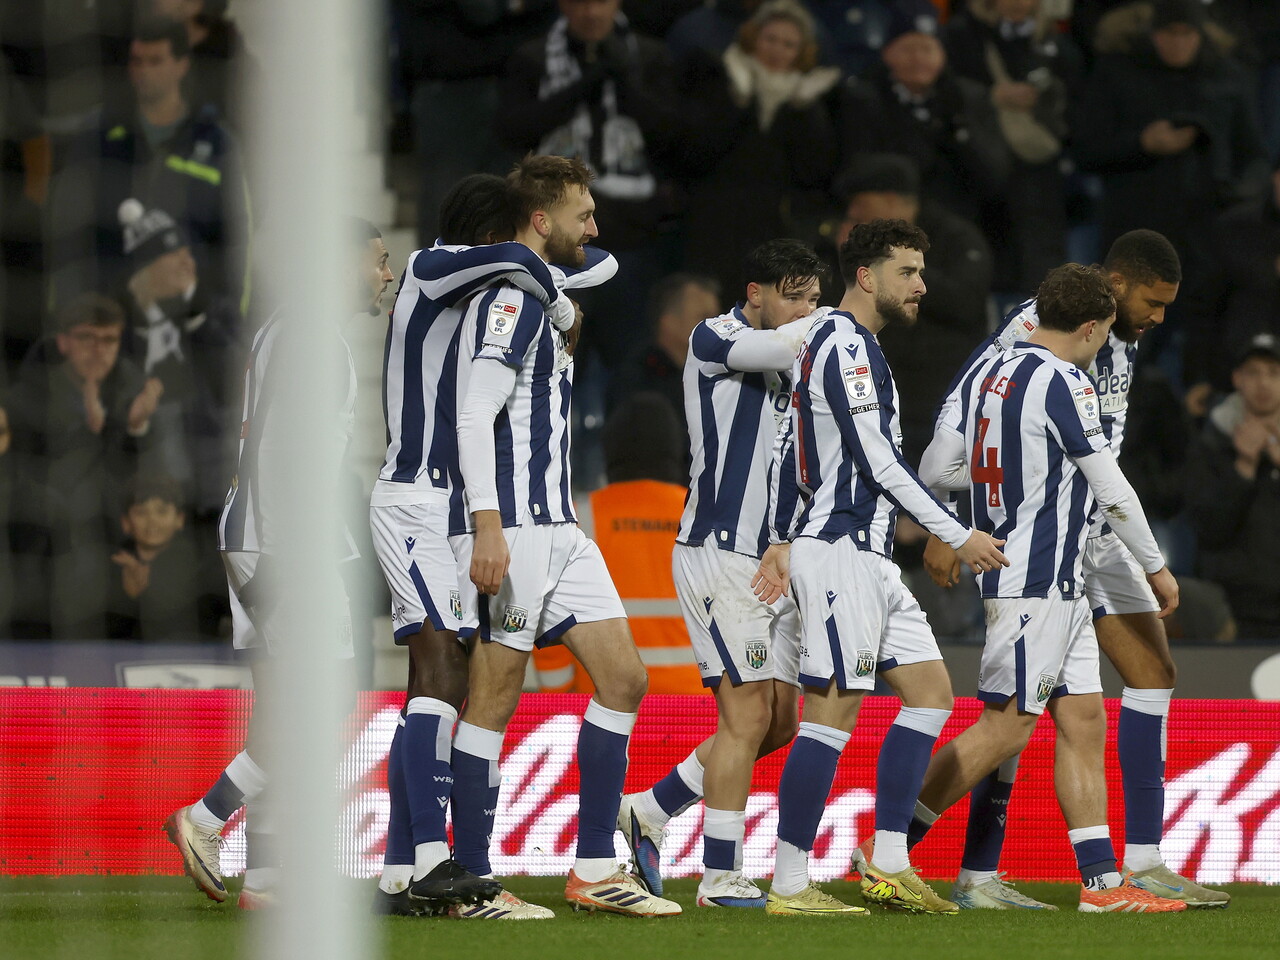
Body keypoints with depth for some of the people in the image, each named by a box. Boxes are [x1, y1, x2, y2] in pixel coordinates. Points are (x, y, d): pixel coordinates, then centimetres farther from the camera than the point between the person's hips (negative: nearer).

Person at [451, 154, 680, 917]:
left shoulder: (541, 299, 20)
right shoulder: (511, 296, -10)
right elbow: (475, 416, -18)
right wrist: (487, 527, -25)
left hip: (557, 528, 10)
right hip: (510, 524, -10)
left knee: (624, 680, 4)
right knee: (494, 700, -5)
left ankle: (594, 871, 6)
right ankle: (471, 881, 0)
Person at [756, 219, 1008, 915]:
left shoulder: (841, 342, 19)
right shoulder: (845, 343, -12)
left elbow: (788, 450, 22)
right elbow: (878, 460, -17)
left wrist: (782, 541, 20)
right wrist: (958, 536, -14)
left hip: (869, 556, 11)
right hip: (840, 550, -11)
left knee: (930, 690, 9)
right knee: (833, 708, -11)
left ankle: (887, 864, 8)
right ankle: (789, 886, -10)